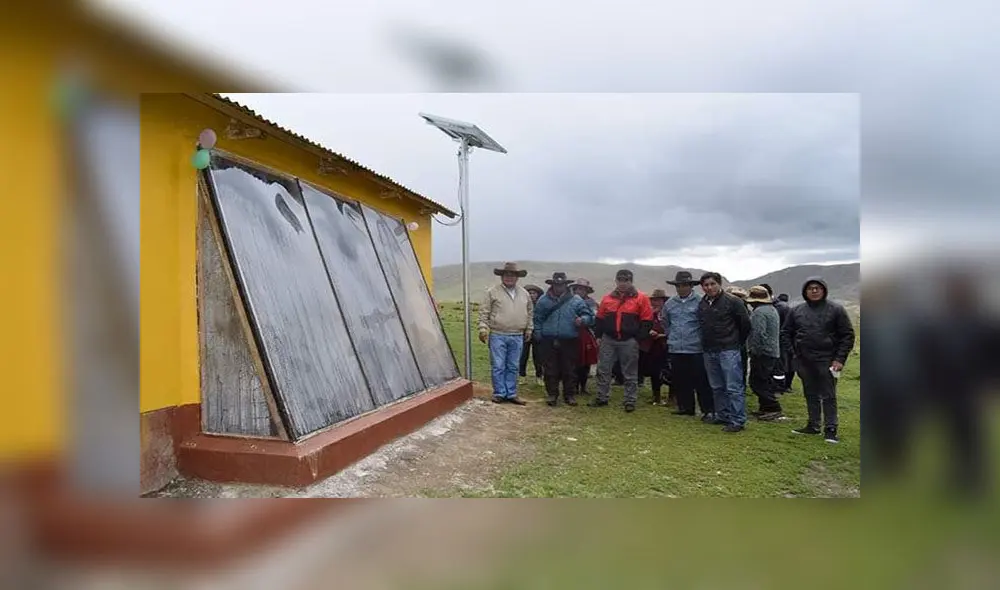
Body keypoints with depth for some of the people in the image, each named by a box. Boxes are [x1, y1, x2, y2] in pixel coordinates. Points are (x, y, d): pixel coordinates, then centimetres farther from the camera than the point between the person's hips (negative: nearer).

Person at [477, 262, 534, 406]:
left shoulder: (524, 293, 11)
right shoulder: (492, 292, -2)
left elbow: (530, 312, 19)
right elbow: (484, 312, -2)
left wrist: (529, 329, 17)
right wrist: (483, 328, -9)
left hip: (517, 337, 4)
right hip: (498, 335, -4)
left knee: (513, 367, 11)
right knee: (498, 367, 1)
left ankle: (511, 394, 19)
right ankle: (499, 394, 12)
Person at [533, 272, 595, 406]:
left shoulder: (576, 300, 3)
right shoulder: (543, 300, 7)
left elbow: (589, 315, 3)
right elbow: (537, 319, 11)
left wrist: (582, 320, -18)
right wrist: (539, 335, 2)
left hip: (569, 341, 0)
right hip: (549, 341, 1)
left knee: (569, 370, 6)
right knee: (551, 370, 5)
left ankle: (570, 395, 19)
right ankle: (552, 394, 17)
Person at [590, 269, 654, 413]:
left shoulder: (640, 298, -3)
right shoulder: (608, 298, 7)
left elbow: (647, 321, -3)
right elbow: (600, 319, 13)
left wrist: (638, 338, -8)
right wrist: (598, 335, 6)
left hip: (629, 342, -3)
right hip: (608, 340, 3)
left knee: (630, 373, 5)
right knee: (603, 370, 6)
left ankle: (630, 401, 15)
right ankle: (602, 398, 17)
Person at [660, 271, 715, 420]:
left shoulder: (700, 301, -7)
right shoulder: (670, 303, 9)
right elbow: (665, 322, 22)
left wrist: (701, 338, -5)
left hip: (695, 349, -5)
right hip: (676, 349, 5)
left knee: (701, 382, 0)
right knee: (680, 380, 12)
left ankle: (708, 410, 9)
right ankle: (686, 407, 25)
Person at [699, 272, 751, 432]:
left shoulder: (732, 301, -8)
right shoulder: (702, 304, 9)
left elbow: (745, 323, -3)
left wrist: (738, 343, 4)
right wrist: (706, 343, 14)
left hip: (729, 351, -6)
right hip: (709, 351, 7)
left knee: (734, 387, -5)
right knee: (717, 387, 14)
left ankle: (738, 421, 1)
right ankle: (722, 416, 25)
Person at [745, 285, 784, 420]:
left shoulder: (759, 312, -17)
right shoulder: (772, 309, 17)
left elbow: (759, 333, -26)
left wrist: (753, 350, -18)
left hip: (762, 352, -11)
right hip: (774, 352, 11)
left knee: (757, 382, -6)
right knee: (766, 382, 17)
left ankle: (774, 409, -5)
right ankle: (765, 408, 23)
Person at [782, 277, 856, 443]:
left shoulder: (836, 309, -3)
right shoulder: (796, 311, 5)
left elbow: (848, 335, -2)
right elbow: (786, 333, 15)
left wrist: (840, 359, -8)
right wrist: (793, 350, 4)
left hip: (826, 361, -3)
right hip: (804, 361, 4)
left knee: (828, 396, 2)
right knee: (811, 395, 13)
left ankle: (830, 429, 9)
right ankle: (813, 425, 23)